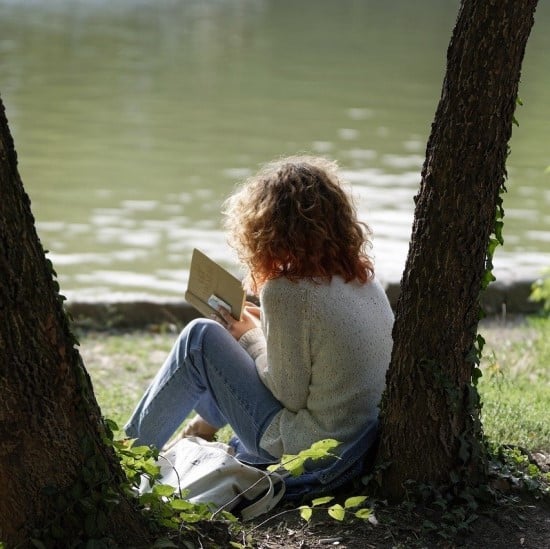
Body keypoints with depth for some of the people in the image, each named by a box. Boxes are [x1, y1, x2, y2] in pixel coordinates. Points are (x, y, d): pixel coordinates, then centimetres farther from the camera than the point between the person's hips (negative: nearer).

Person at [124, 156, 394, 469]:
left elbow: (291, 396, -16)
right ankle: (210, 422, 51)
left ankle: (134, 450, 20)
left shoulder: (286, 290, -21)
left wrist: (251, 338, -1)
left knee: (201, 337, 3)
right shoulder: (363, 276, 1)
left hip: (305, 451, -8)